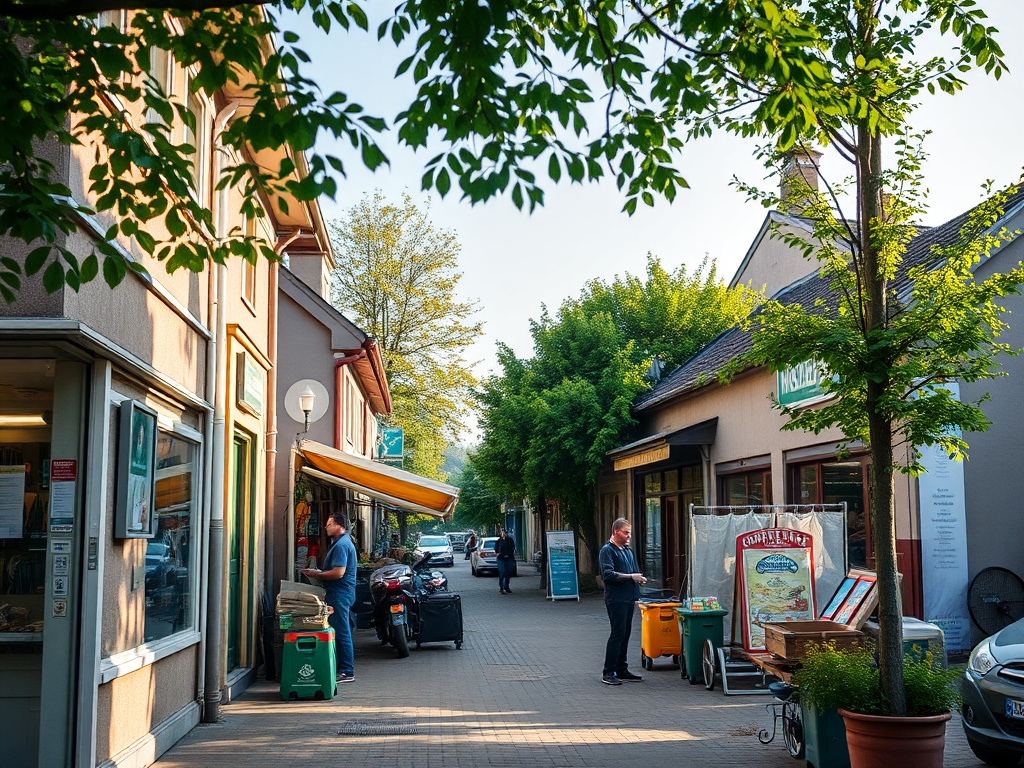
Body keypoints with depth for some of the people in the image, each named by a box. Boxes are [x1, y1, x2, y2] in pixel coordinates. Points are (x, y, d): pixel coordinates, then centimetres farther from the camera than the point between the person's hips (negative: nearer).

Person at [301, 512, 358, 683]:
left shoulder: (341, 545, -16)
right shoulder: (344, 542, 18)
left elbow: (338, 573, -24)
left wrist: (318, 575, -12)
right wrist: (319, 573, 13)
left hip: (340, 594, -11)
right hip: (342, 593, 11)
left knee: (341, 633, -7)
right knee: (343, 632, 14)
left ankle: (347, 672, -4)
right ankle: (346, 669, 19)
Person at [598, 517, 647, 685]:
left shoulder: (628, 550, 19)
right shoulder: (607, 550, -8)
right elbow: (608, 574, -19)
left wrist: (639, 578, 6)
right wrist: (631, 577, -18)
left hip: (628, 598, 9)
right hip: (616, 599, -9)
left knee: (625, 634, 12)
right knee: (617, 634, -10)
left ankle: (621, 670, 20)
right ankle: (608, 673, -6)